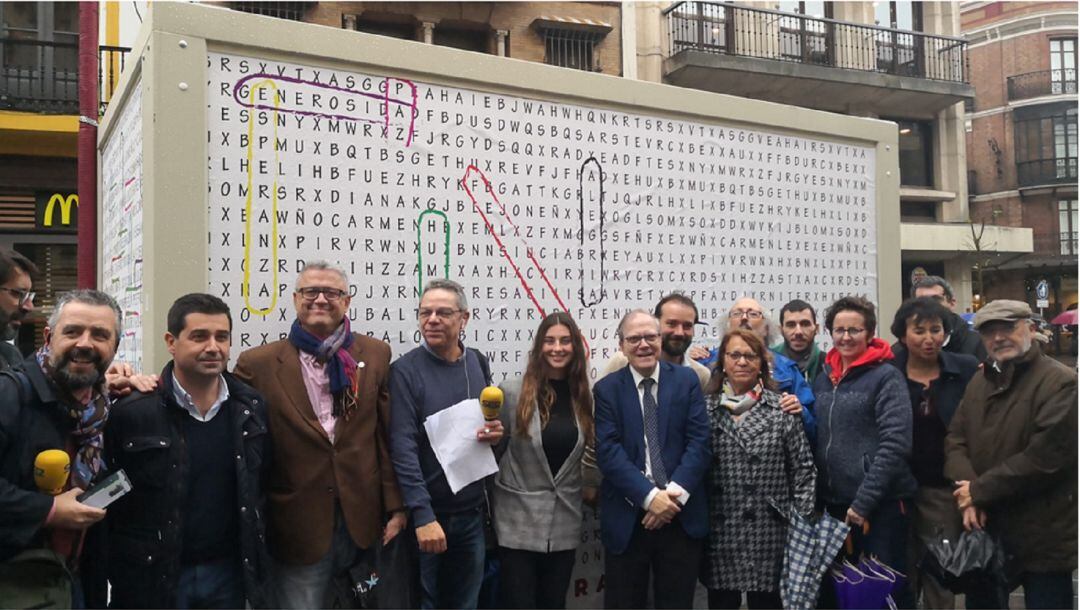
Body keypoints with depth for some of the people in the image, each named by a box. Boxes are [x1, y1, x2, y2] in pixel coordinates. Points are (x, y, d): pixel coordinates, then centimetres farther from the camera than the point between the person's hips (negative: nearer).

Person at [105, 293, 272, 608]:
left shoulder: (252, 408, 0)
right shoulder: (131, 412, -12)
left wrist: (257, 557, 9)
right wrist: (117, 571, -2)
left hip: (228, 571, 3)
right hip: (152, 576, -3)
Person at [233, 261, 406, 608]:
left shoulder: (376, 355, 3)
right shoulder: (258, 364, -3)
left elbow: (388, 436, 3)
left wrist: (395, 507, 1)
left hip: (364, 521, 2)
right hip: (298, 527, -1)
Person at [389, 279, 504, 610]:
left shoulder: (478, 363, 4)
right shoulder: (405, 371, -11)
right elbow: (403, 448, -17)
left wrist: (496, 433, -8)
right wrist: (422, 515, -24)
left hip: (471, 512, 4)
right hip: (425, 512, -4)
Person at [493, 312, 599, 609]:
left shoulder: (584, 396, 4)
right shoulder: (512, 391, -8)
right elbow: (496, 450, -1)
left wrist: (592, 484, 5)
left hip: (565, 523, 4)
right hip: (519, 521, -3)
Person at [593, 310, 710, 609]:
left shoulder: (687, 380, 4)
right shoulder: (606, 389, 1)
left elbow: (699, 441, -3)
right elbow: (608, 450, -8)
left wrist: (675, 493, -15)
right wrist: (649, 496, -17)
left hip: (681, 516, 1)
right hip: (627, 518, -1)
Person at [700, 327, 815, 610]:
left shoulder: (782, 408, 0)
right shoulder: (705, 407, 3)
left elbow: (803, 466, 2)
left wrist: (800, 516, -3)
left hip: (767, 531, -1)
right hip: (719, 531, 1)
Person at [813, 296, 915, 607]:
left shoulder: (886, 377, -9)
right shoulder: (823, 380, 9)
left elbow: (895, 444, -16)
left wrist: (863, 501, -18)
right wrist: (818, 497, 4)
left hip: (882, 504, -6)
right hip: (834, 503, 6)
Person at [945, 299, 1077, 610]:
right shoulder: (980, 381, 11)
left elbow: (1044, 458, -22)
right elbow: (956, 440, 6)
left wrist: (980, 490, -15)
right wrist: (967, 492, -12)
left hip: (1043, 539, -6)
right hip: (984, 529, 7)